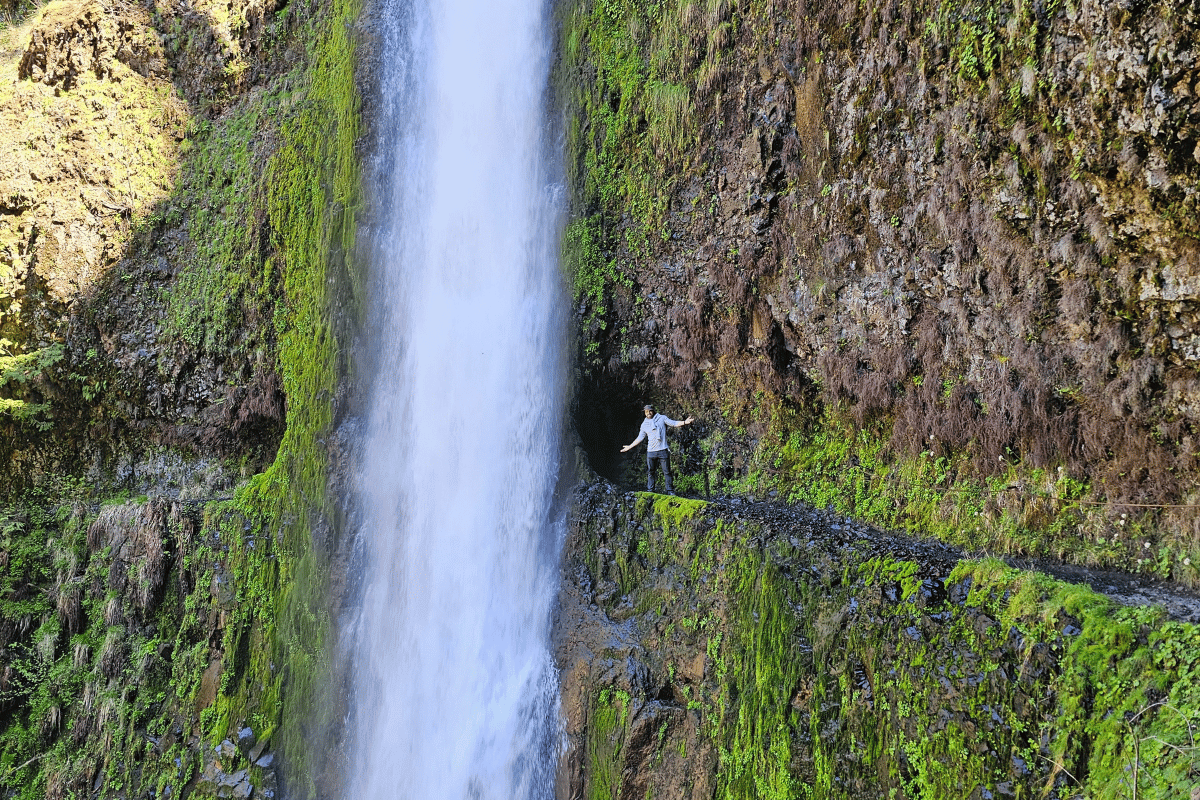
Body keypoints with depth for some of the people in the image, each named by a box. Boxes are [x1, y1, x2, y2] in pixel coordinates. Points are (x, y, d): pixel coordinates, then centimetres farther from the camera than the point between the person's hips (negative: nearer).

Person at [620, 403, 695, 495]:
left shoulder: (662, 418, 5)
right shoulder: (644, 424, 13)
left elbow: (674, 423, 0)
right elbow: (639, 438, 21)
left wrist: (685, 422, -16)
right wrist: (629, 446, 23)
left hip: (662, 450, -3)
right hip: (651, 452, 3)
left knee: (667, 472, -1)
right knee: (650, 472, 6)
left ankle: (669, 491, 3)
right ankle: (650, 491, 12)